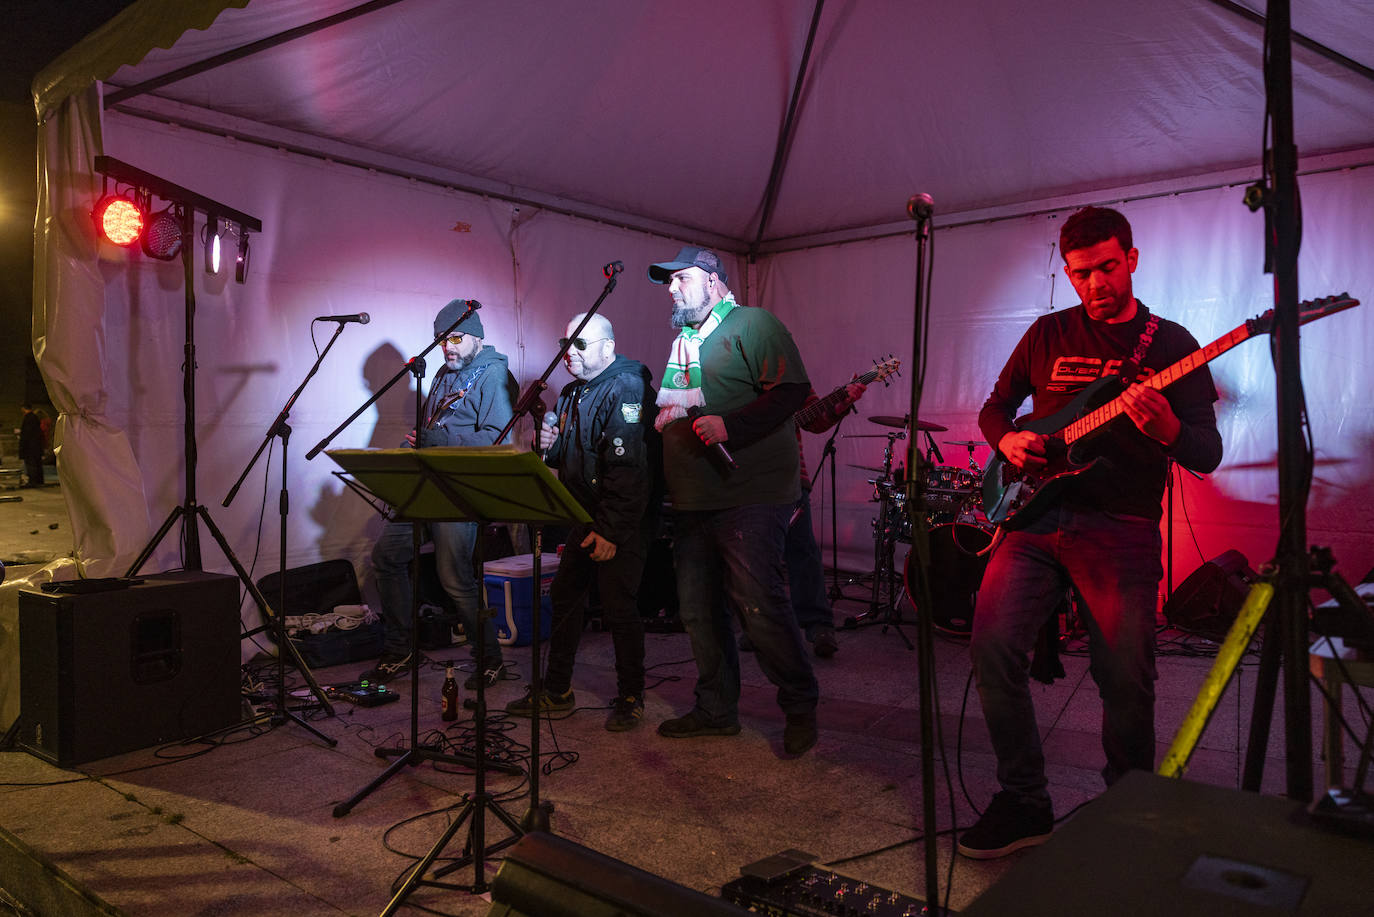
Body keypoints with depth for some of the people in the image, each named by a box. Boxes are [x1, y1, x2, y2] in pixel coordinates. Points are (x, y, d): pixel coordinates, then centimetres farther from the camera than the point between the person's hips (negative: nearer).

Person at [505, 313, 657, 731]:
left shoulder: (626, 388, -15)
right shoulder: (572, 393, 14)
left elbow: (628, 470, -23)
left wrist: (611, 531, -25)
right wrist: (550, 446, -1)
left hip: (623, 521, -9)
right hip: (585, 515, 9)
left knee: (619, 606, -4)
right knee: (564, 596, 11)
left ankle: (630, 697, 13)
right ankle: (557, 689, 24)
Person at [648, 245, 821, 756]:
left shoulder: (751, 324, -2)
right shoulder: (682, 341, 23)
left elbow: (792, 389, -15)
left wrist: (729, 426, -22)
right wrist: (661, 418, 11)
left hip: (749, 498, -8)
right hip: (692, 503, 9)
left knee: (759, 608, -9)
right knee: (698, 610, 11)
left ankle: (801, 709, 10)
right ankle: (717, 709, 25)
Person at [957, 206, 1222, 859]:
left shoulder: (1171, 343, 6)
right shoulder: (1048, 334, 12)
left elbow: (1208, 454, 1)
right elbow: (994, 407, 20)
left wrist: (1165, 427, -22)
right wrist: (1008, 440, -3)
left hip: (1122, 530, -2)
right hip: (1035, 513, 2)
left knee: (1126, 682, -1)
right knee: (993, 648, -13)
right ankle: (1024, 804, 4)